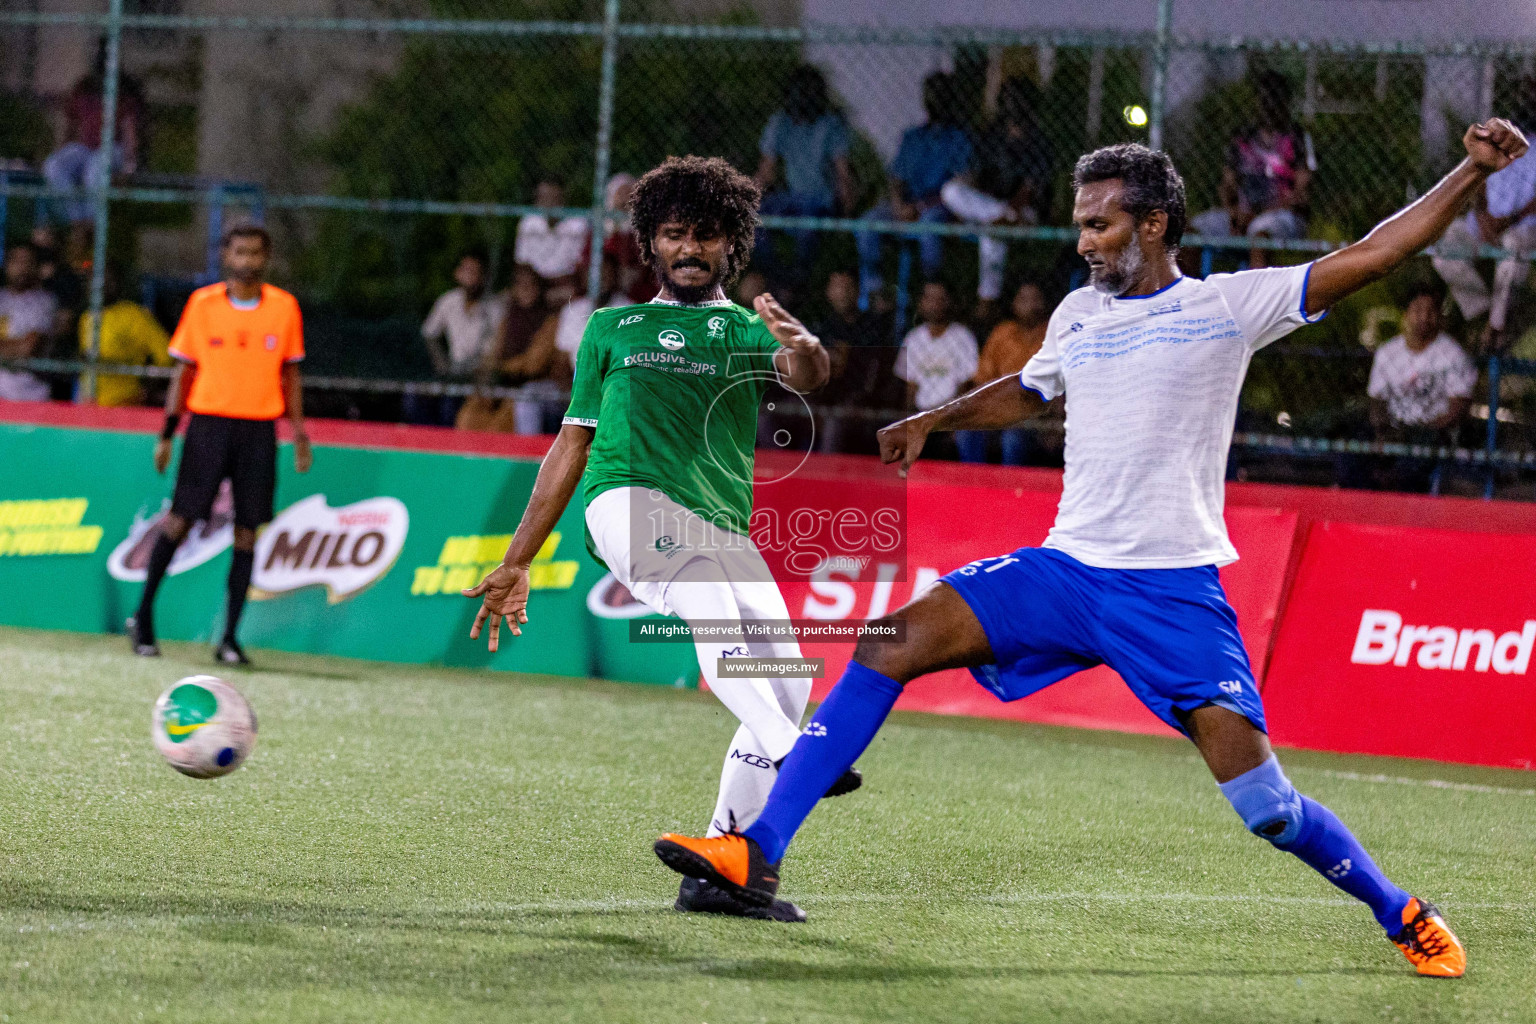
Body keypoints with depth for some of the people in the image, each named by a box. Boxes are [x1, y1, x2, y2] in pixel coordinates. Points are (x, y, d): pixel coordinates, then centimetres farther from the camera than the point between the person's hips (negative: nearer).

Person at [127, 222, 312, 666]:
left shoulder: (284, 307, 5)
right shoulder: (203, 304, 2)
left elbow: (290, 374, 12)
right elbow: (185, 370, 6)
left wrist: (299, 433, 5)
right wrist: (167, 433, 3)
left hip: (259, 429, 1)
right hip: (208, 421, -1)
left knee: (247, 530, -1)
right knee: (181, 518, -5)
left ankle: (230, 637, 3)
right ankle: (143, 615, 11)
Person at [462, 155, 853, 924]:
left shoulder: (748, 329, 19)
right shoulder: (613, 329, 22)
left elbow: (805, 374, -5)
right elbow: (571, 446, 25)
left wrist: (803, 349, -31)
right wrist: (515, 565, 22)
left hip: (722, 528, 3)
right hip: (625, 500, -3)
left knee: (788, 688, -9)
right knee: (709, 575, -36)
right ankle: (787, 750, -54)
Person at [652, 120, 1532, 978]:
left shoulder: (1228, 305, -2)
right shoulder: (1079, 314, 13)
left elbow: (1370, 257, -7)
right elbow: (1024, 393, 35)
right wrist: (933, 423, 25)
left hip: (1176, 593, -5)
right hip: (1064, 573, 5)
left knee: (1263, 806, -12)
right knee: (891, 645, -12)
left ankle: (1402, 916, 13)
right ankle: (758, 852, -12)